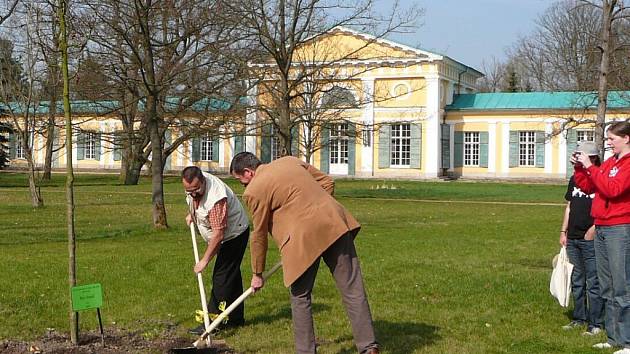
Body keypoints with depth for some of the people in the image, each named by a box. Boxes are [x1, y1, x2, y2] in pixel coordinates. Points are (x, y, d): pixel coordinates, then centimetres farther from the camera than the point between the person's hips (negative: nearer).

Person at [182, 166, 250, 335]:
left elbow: (218, 234, -36)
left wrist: (204, 260, -32)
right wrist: (191, 213, 5)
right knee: (232, 276, 16)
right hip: (226, 235, 10)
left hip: (234, 234, -10)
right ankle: (235, 318, 26)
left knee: (222, 277, -11)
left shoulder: (216, 198, -37)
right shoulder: (193, 183, -11)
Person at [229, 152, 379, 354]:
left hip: (304, 238, -6)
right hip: (335, 223, 6)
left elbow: (259, 235, 7)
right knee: (353, 289, 4)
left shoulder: (254, 191, 2)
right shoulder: (289, 161, 20)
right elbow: (327, 182, 21)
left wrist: (257, 274, 17)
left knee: (300, 298, 12)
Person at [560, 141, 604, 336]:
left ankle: (596, 323, 1)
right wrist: (563, 231, 15)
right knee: (577, 282, 15)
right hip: (573, 238, 7)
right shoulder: (574, 179, 14)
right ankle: (579, 318, 25)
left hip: (591, 239, -7)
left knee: (593, 283, -5)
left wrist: (594, 228, -20)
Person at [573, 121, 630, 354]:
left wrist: (591, 166, -15)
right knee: (608, 289, 13)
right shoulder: (610, 162, 16)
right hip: (601, 229, 9)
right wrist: (580, 168, 5)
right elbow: (588, 187, 19)